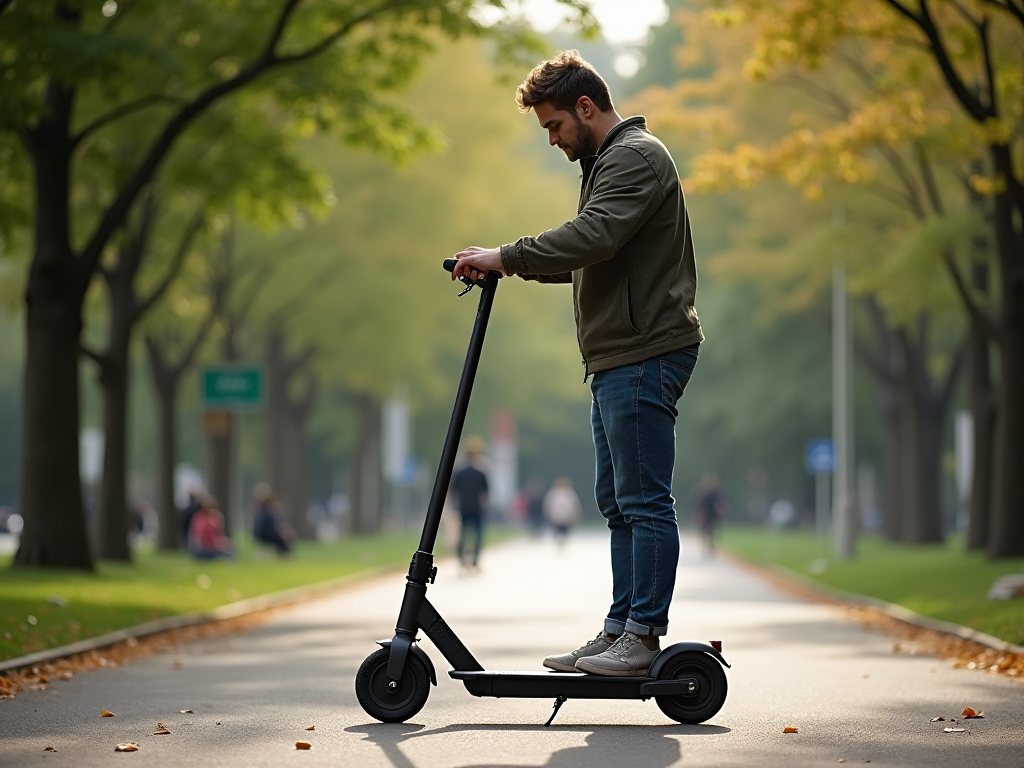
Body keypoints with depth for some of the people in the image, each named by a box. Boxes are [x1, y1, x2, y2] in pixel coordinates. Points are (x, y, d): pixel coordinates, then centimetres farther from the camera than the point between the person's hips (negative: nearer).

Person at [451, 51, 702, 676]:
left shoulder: (636, 157, -11)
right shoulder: (609, 160, 23)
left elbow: (594, 237, -27)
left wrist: (508, 257, -24)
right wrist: (521, 267, 12)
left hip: (645, 355, -11)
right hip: (617, 360, 11)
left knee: (645, 501, -8)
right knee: (619, 502, 11)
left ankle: (645, 636, -6)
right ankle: (621, 631, 15)